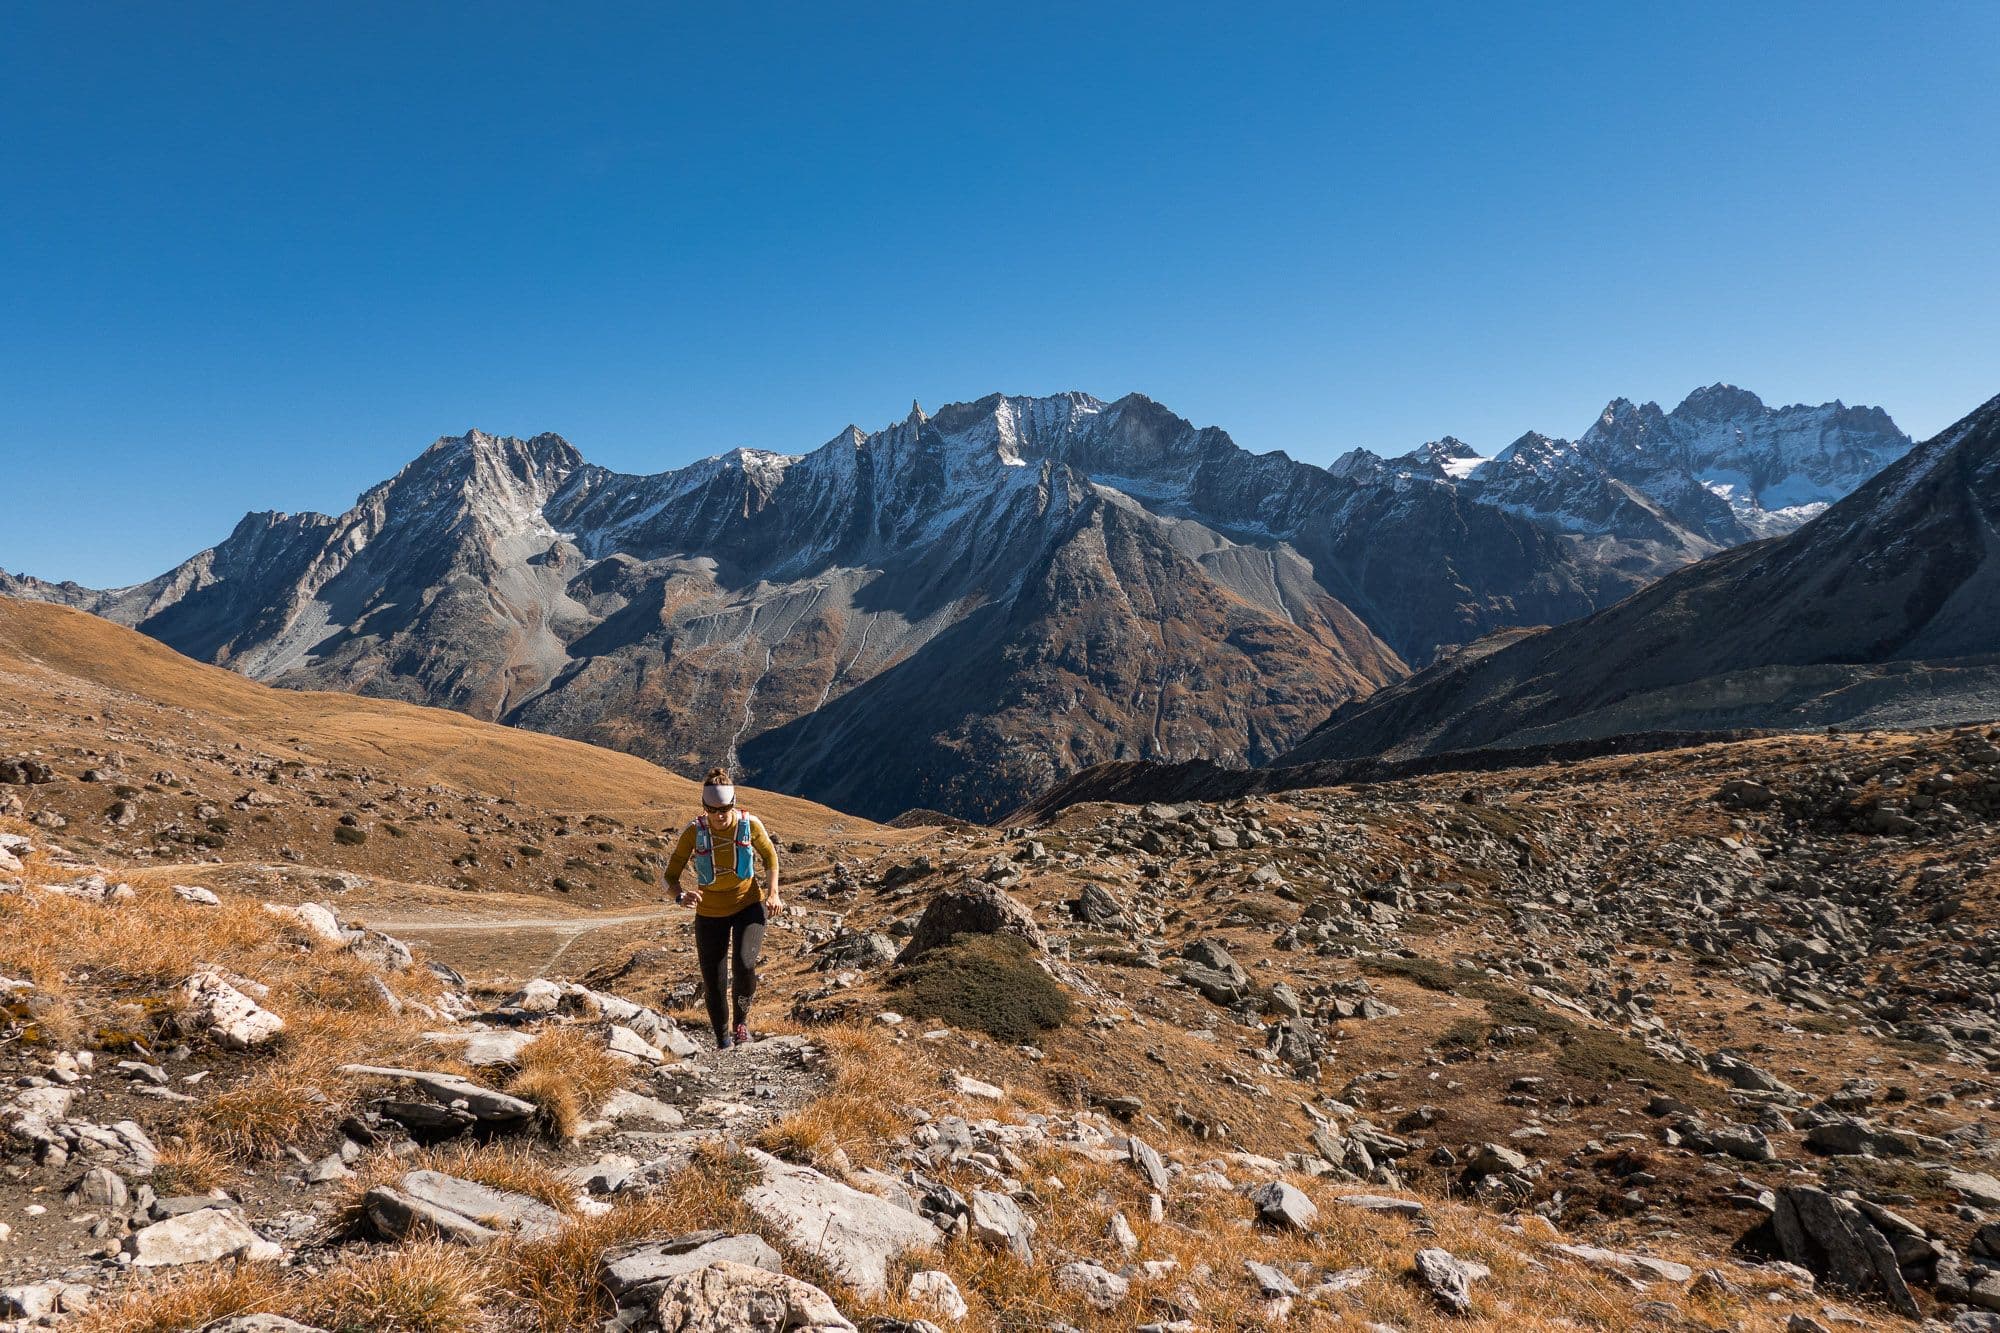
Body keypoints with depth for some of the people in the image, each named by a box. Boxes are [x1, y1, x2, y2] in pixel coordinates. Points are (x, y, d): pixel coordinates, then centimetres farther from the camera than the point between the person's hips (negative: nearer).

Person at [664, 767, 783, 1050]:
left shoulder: (750, 824, -15)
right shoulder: (694, 832, -17)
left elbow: (769, 856, 4)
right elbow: (671, 874, -11)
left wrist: (773, 892, -7)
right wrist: (682, 894, -32)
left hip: (749, 904, -1)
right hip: (710, 913, 1)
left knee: (744, 963, -25)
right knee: (713, 982, 3)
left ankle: (741, 1017, 4)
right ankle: (723, 1041, 27)